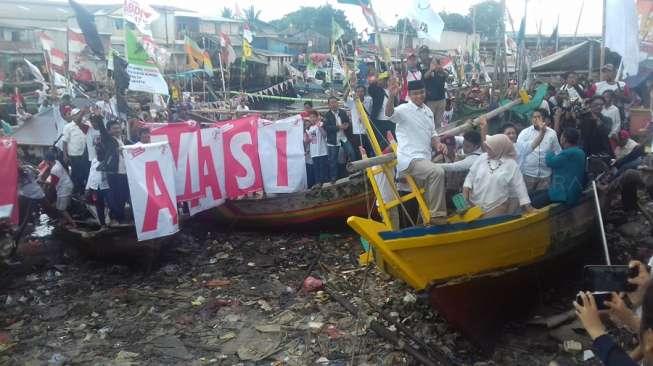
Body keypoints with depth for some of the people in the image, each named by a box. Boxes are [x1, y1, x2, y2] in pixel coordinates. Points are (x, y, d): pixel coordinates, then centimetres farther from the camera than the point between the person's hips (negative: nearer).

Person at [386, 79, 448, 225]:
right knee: (437, 172, -29)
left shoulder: (428, 111, 15)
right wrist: (391, 97, -49)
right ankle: (437, 214, -21)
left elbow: (432, 133, 22)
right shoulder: (405, 109, -9)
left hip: (424, 158, 8)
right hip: (409, 159, -8)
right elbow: (389, 113, -31)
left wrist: (437, 144, 1)